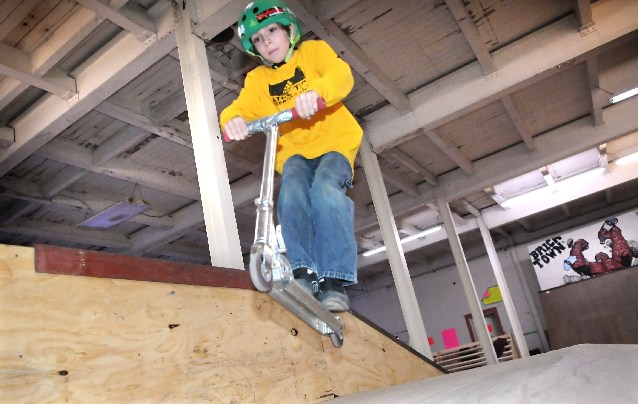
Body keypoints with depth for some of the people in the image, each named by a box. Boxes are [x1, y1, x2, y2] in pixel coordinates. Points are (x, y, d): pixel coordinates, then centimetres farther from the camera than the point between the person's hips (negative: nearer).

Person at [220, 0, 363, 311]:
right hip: (294, 151, 2)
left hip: (334, 142, -2)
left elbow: (342, 75, -14)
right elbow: (241, 107, -4)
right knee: (292, 191, -30)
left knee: (325, 188, -31)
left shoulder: (313, 51, 6)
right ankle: (303, 273, -31)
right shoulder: (257, 79, 14)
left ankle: (334, 280, -30)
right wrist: (232, 120, -30)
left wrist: (315, 91, -37)